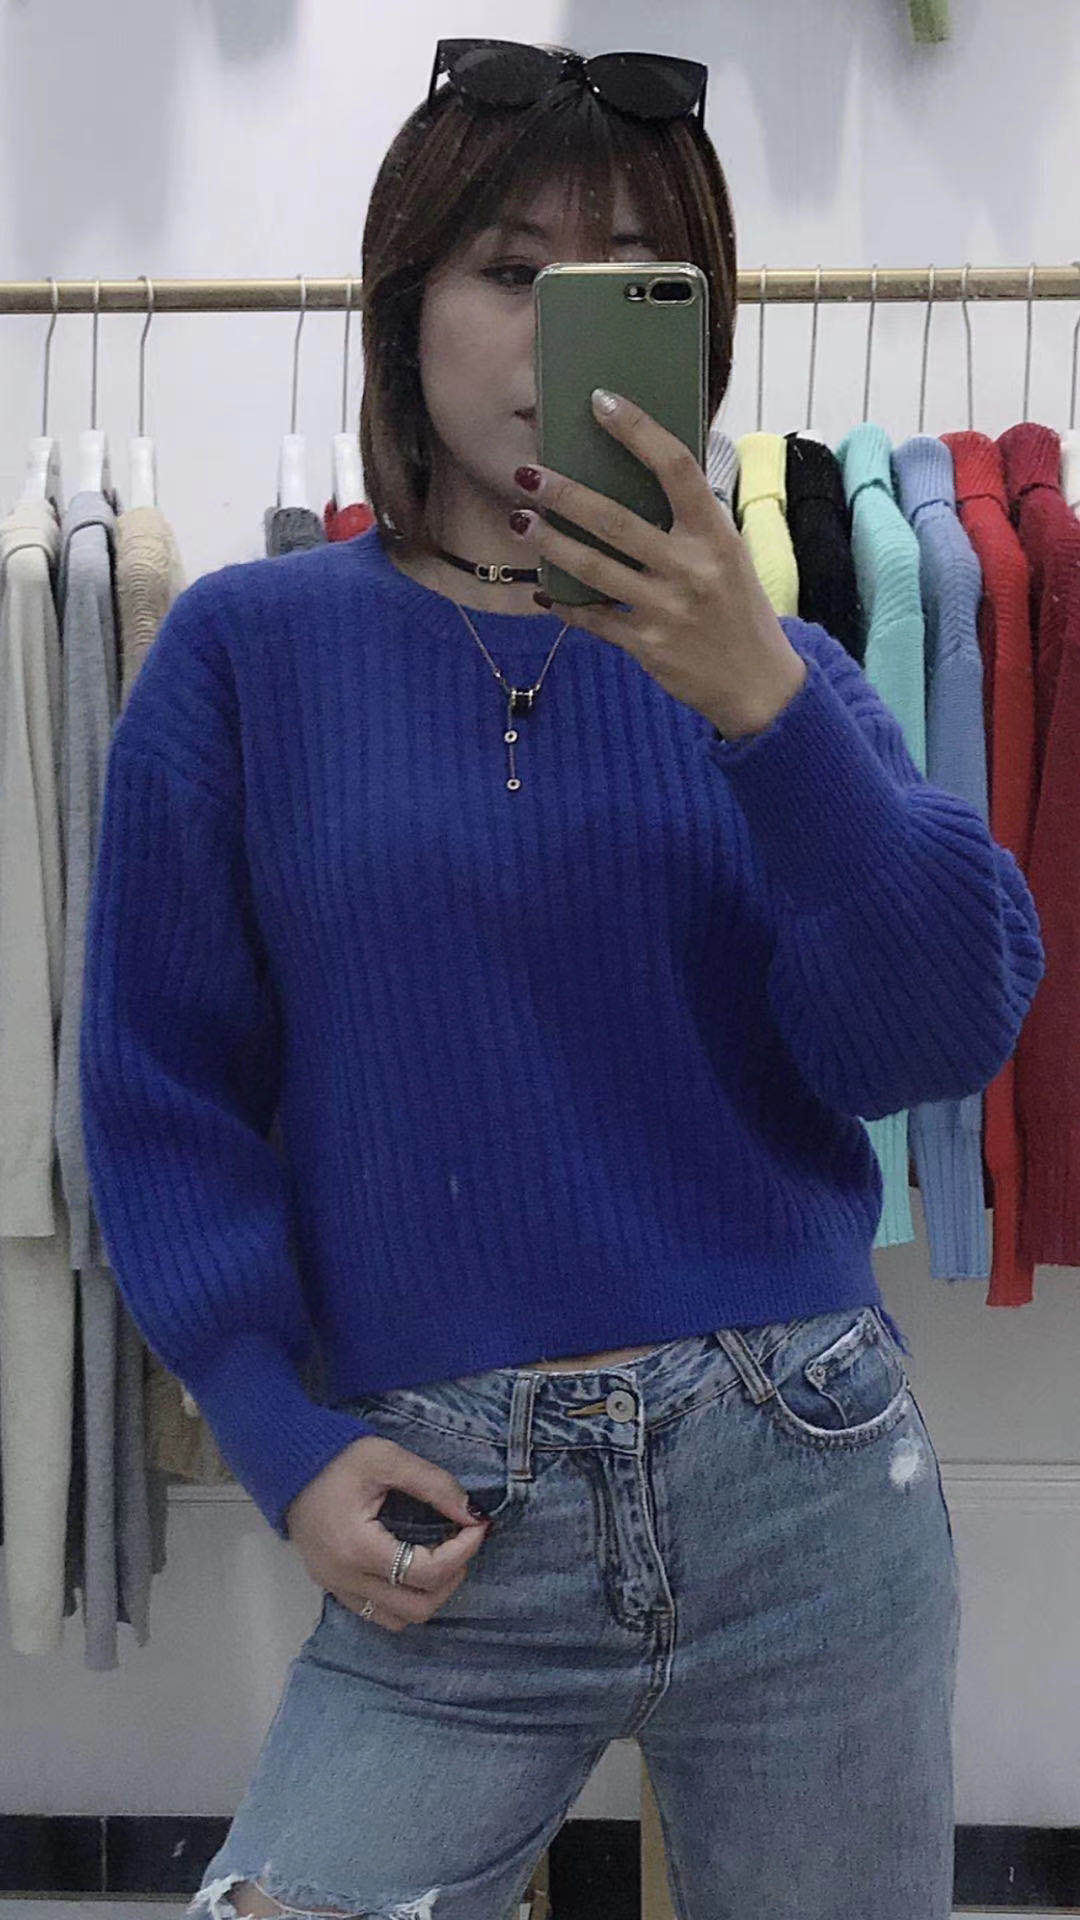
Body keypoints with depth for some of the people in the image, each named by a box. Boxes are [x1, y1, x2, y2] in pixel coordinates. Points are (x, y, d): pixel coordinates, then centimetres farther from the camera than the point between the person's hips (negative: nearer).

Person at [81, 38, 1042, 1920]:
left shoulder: (770, 665, 5)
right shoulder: (251, 649, 0)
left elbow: (940, 1039, -9)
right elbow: (165, 1093, 1)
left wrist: (761, 699, -23)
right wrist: (290, 1448, -7)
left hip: (806, 1483, 2)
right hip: (450, 1519, -1)